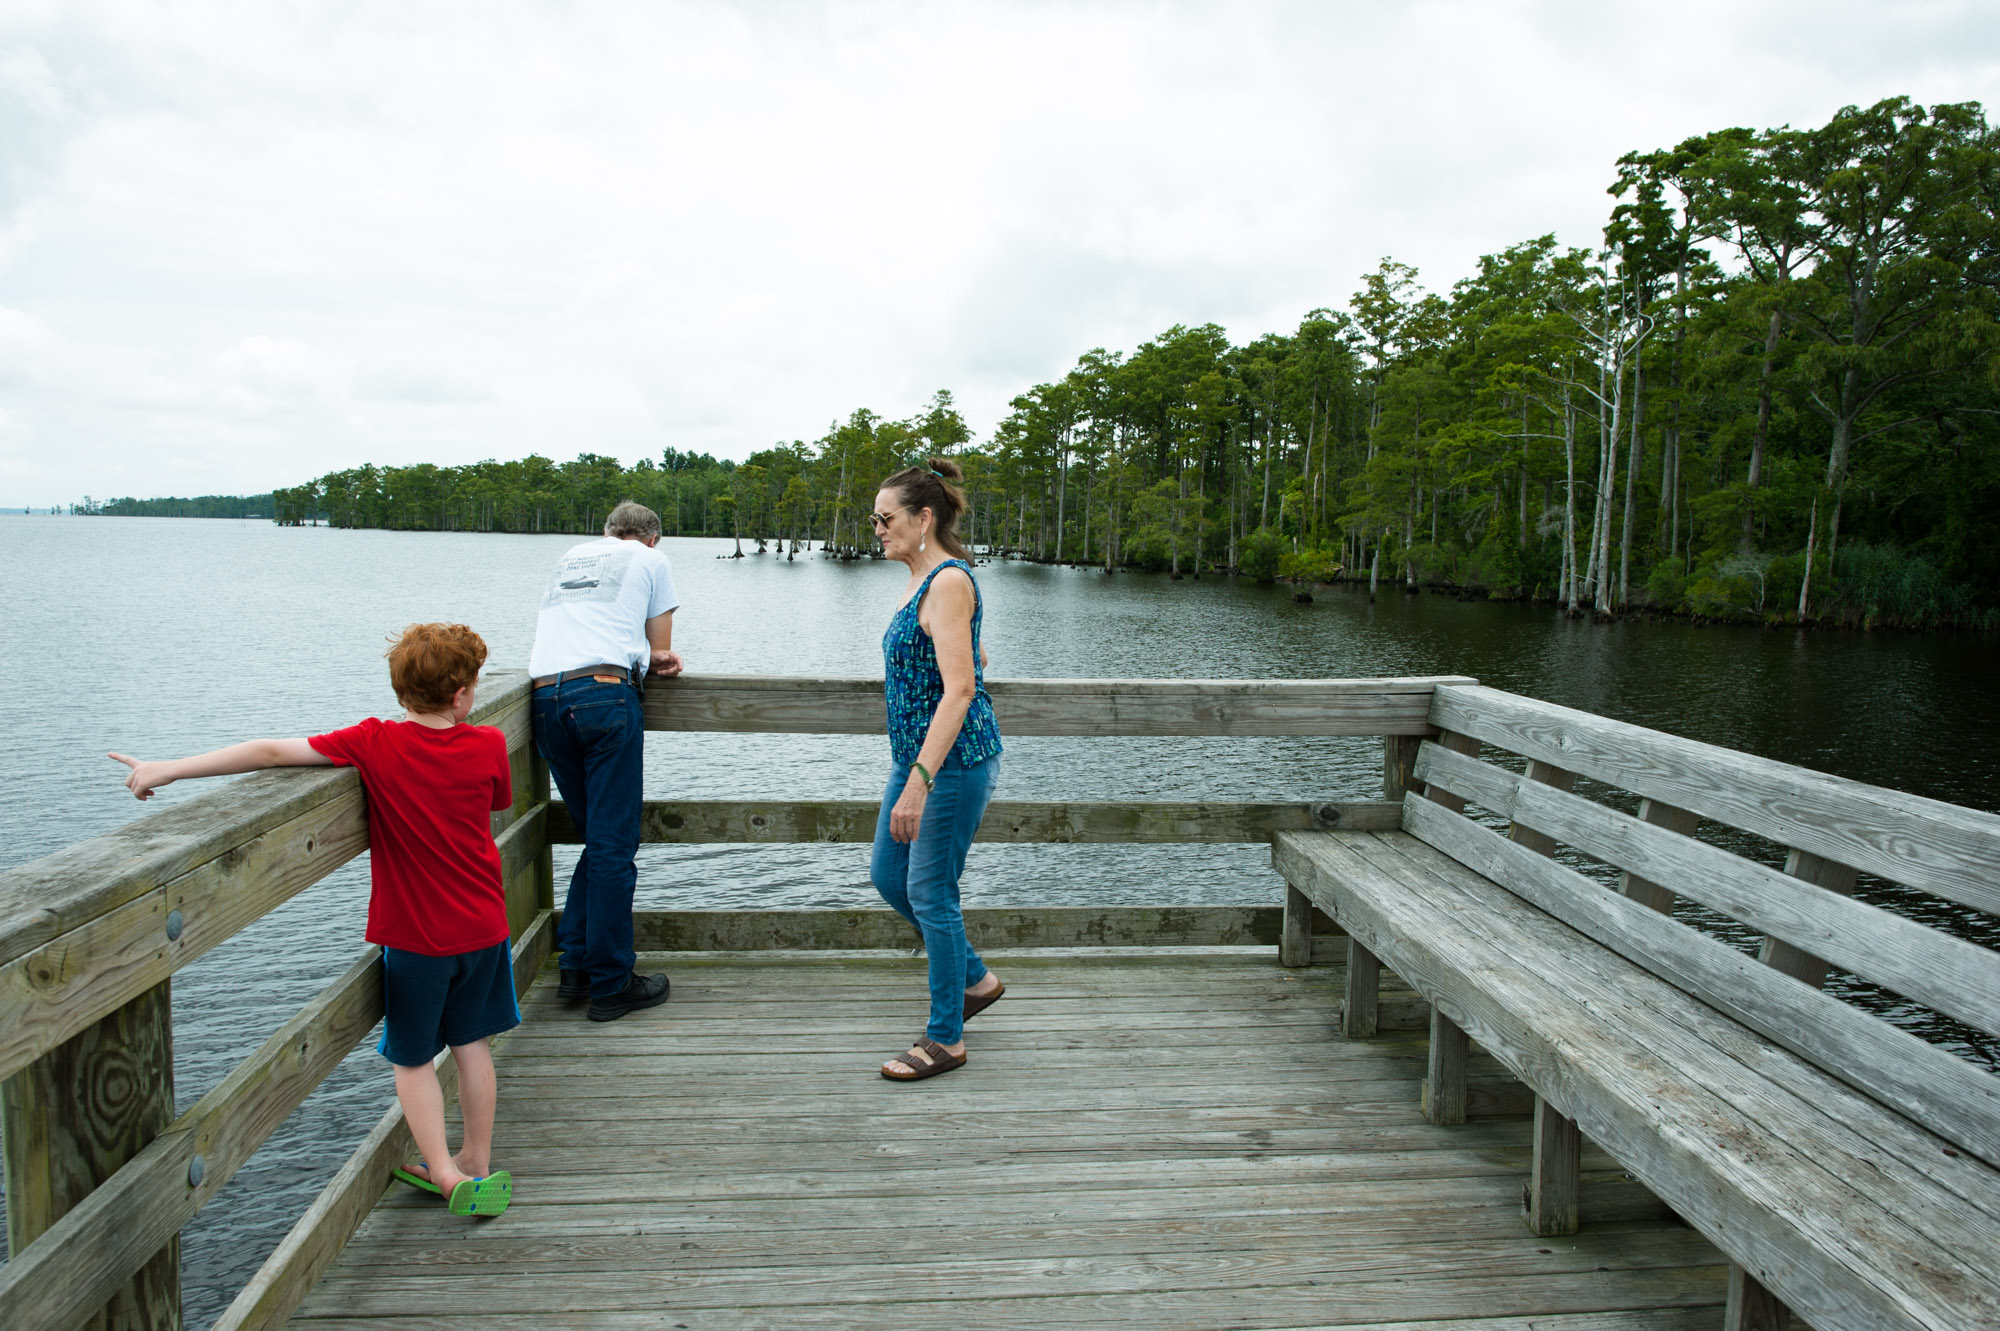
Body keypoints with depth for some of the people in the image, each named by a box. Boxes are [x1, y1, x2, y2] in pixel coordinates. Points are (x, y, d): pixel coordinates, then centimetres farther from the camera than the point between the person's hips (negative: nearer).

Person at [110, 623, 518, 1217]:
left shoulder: (375, 744, -15)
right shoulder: (488, 745, -7)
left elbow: (271, 752, -17)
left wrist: (168, 769, -11)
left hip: (415, 937, -3)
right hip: (483, 928, 3)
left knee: (413, 1058, 14)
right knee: (472, 1045, 18)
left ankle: (445, 1174, 15)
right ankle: (477, 1164, 28)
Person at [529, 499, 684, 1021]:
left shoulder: (569, 558, 30)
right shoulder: (652, 560, 16)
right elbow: (659, 648, 16)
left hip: (545, 699, 5)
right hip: (606, 697, -5)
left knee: (600, 839, 16)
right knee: (613, 846, -2)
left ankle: (574, 965, 13)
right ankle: (611, 984, 1)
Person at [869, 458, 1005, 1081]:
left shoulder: (949, 582, -18)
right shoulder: (923, 580, 12)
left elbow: (960, 687, -25)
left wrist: (919, 780, -30)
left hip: (955, 760, -10)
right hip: (917, 752, 10)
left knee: (929, 890, -2)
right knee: (888, 875, 16)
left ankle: (945, 1039, 13)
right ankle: (975, 978, 32)